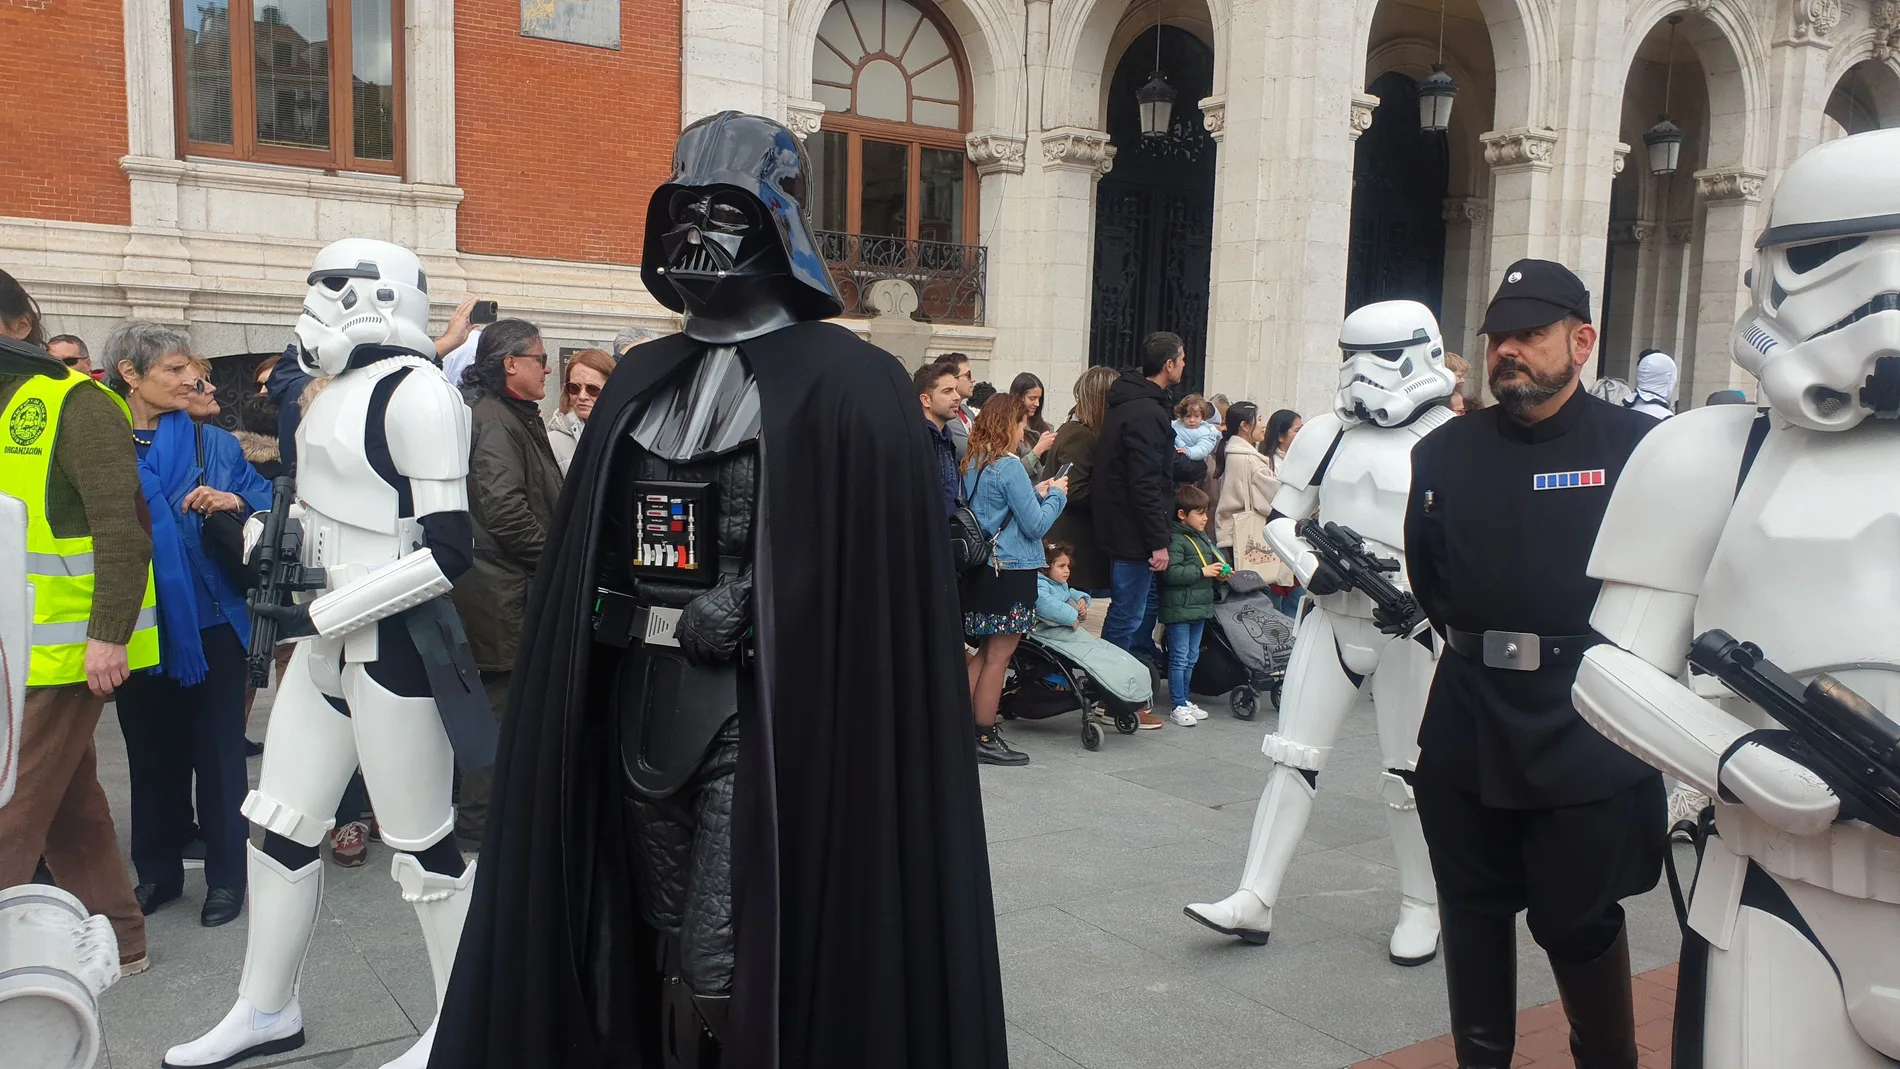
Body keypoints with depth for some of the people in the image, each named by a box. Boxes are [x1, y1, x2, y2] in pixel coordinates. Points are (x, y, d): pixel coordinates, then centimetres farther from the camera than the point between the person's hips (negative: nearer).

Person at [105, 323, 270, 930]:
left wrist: (235, 502, -20)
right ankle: (157, 871, 28)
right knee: (150, 751, 13)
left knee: (217, 750, 4)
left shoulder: (215, 444, 0)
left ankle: (225, 876, 16)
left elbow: (267, 508, 1)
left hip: (209, 623, -1)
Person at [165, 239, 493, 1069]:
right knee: (278, 826, 16)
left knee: (421, 844, 3)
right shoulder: (341, 387, 9)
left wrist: (321, 615, -19)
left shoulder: (413, 392, -18)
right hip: (329, 645, 9)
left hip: (393, 645, -9)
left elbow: (448, 550, -22)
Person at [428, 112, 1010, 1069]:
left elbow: (873, 584, -12)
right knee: (658, 959, 16)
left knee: (725, 982, -3)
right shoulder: (640, 384, 12)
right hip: (638, 705, 6)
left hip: (761, 717, -6)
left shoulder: (850, 384, -7)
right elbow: (584, 561, 13)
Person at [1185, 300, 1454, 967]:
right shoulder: (1324, 435, 5)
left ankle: (1421, 909, 26)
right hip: (1329, 619, 3)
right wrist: (1312, 568, -10)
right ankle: (1255, 900, 7)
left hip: (1411, 631, -3)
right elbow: (1281, 519, 9)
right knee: (1293, 757, 2)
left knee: (1410, 775, 7)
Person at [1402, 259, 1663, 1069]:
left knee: (1577, 918, 7)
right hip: (1469, 724, 4)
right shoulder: (1445, 452, 7)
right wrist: (1472, 644, 6)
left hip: (1587, 732, -4)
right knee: (1474, 909, 13)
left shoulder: (1639, 447, -6)